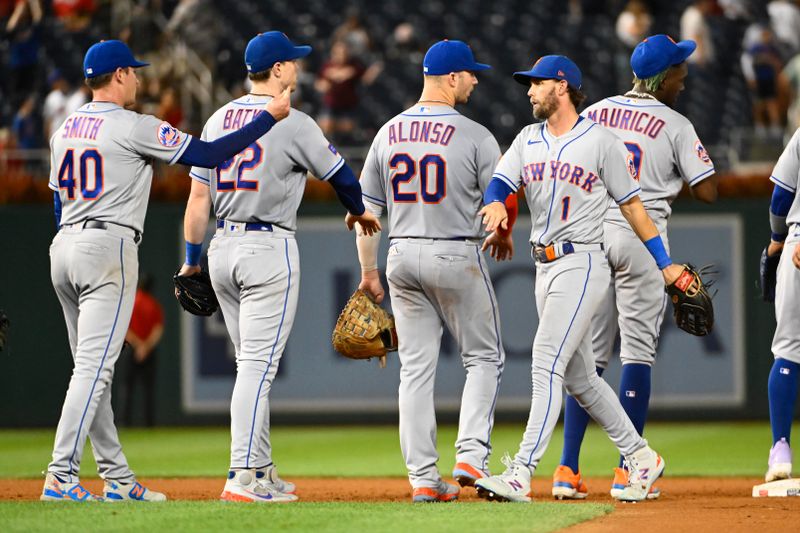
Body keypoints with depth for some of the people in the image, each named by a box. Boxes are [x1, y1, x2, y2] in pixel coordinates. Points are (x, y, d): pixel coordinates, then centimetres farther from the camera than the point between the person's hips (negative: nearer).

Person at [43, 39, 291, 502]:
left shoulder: (65, 130, 14)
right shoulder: (133, 127, -9)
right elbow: (209, 155, -10)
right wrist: (270, 117, -2)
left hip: (64, 246, 9)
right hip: (109, 248, -9)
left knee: (92, 367, 12)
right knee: (95, 366, -11)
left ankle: (117, 478, 16)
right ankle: (61, 476, -19)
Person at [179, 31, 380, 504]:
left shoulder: (219, 119, 9)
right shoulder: (293, 122, -9)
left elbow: (199, 197, 9)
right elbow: (338, 173, 3)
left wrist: (192, 260, 14)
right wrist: (361, 213, 22)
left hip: (223, 248, 7)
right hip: (270, 251, -7)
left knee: (253, 364, 15)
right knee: (259, 365, -9)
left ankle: (262, 472, 18)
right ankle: (244, 478, -15)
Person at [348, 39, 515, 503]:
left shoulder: (389, 133, 5)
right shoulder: (475, 136, -10)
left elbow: (367, 208, 8)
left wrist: (369, 270, 16)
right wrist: (503, 238, 15)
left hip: (403, 257, 5)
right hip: (456, 256, -5)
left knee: (416, 368, 8)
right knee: (484, 356, 10)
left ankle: (423, 477, 5)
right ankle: (472, 455, -6)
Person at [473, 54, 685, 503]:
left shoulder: (601, 141, -5)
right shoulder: (528, 140, 13)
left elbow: (632, 204, -1)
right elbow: (502, 180, 1)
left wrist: (665, 263, -2)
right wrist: (496, 202, -24)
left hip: (582, 264, -8)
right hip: (545, 266, 8)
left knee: (547, 365, -16)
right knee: (579, 376, 13)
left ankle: (521, 474, -23)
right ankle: (640, 457, 25)